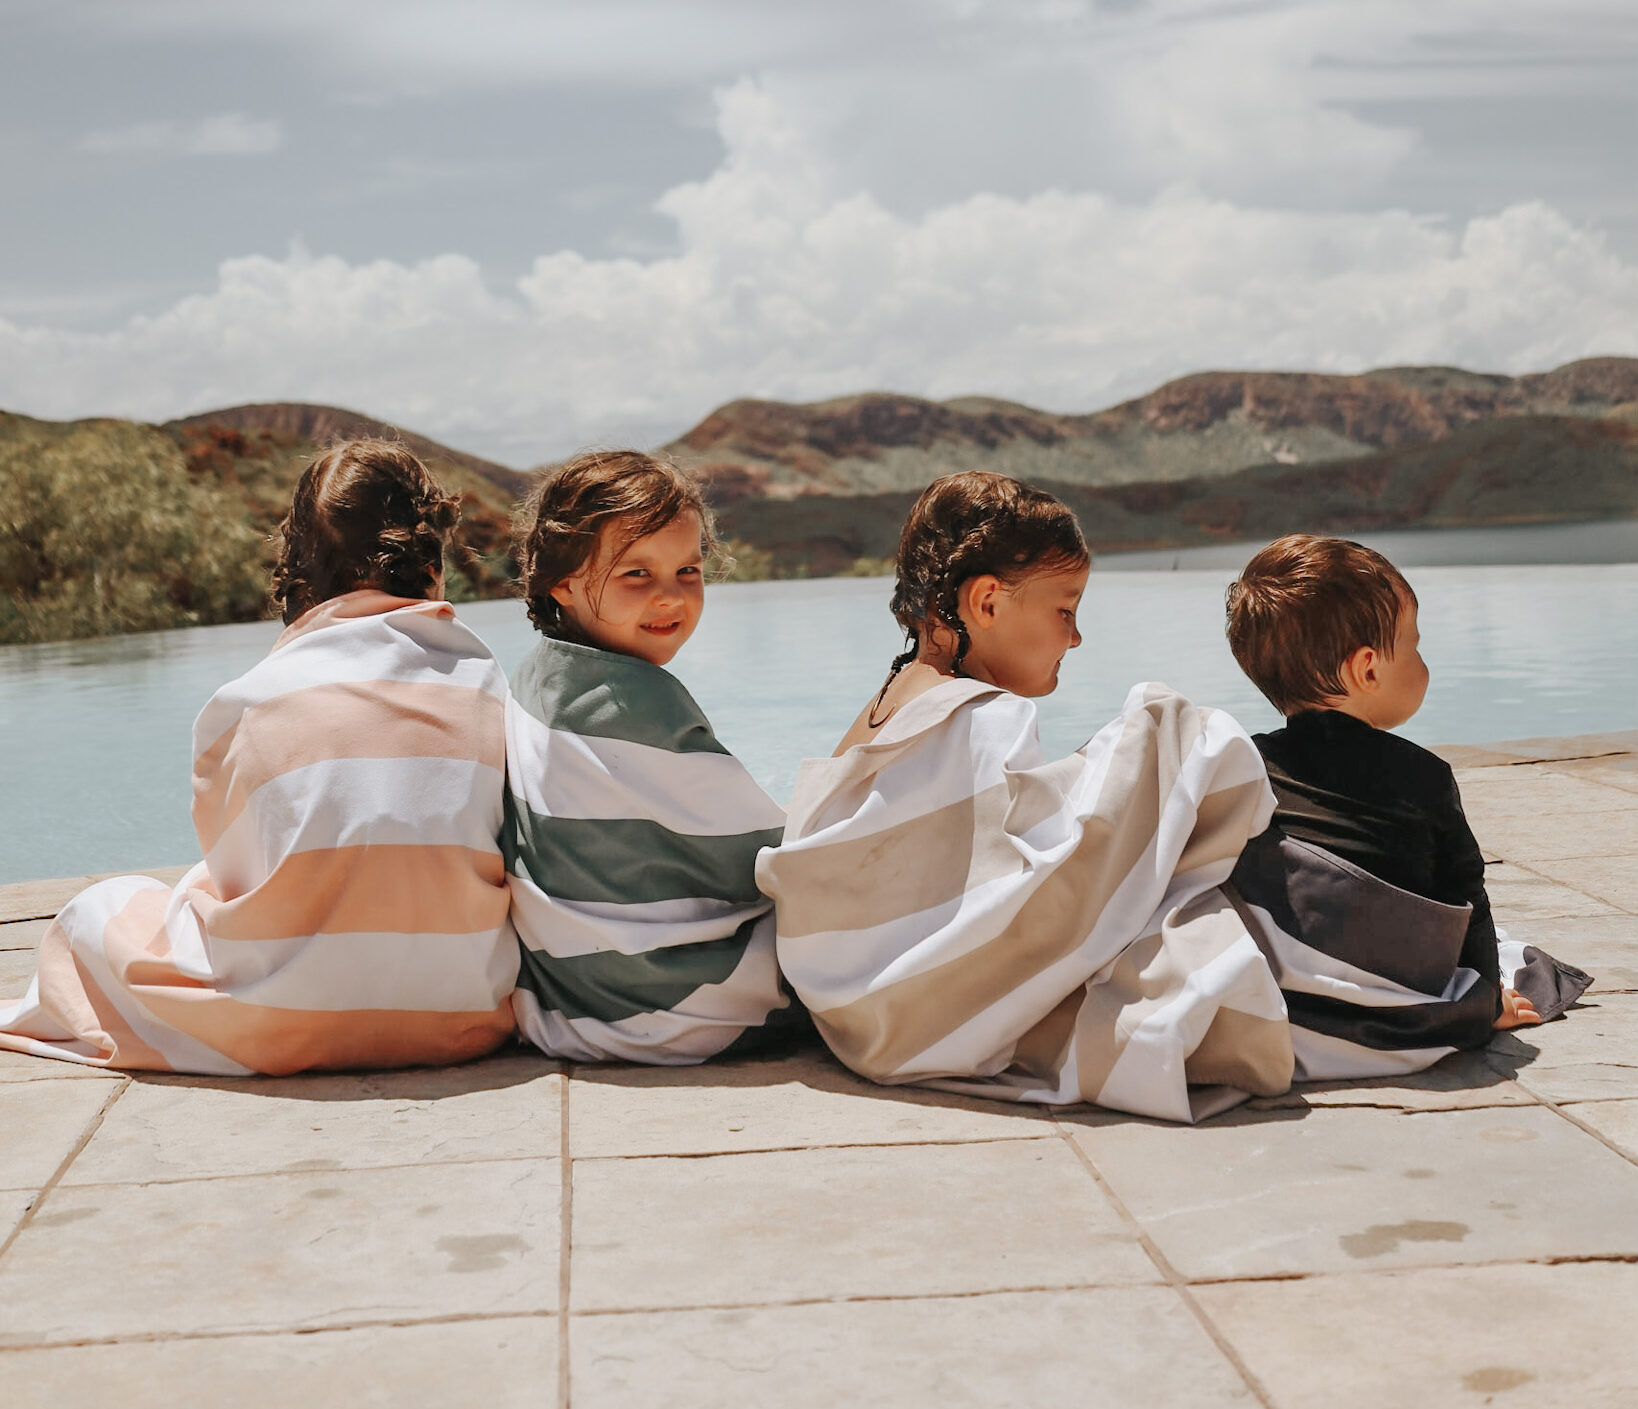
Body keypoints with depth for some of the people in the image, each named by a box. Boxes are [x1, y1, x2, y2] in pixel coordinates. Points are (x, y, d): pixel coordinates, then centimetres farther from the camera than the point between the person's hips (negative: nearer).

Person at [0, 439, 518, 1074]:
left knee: (101, 911, 24)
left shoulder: (242, 702, -3)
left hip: (290, 1030, -3)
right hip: (465, 1021, 3)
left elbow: (234, 875, 7)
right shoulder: (490, 686, 2)